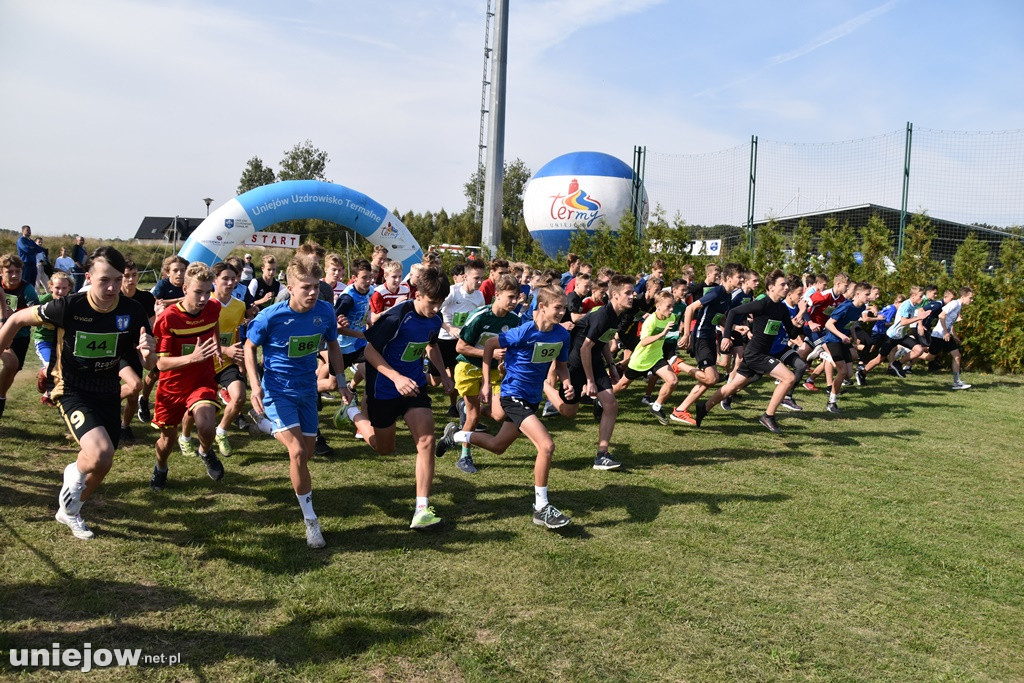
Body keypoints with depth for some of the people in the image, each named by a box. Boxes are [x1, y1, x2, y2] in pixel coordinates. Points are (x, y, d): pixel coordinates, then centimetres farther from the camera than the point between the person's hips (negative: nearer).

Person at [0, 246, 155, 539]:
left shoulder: (133, 312, -16)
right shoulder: (68, 307, -23)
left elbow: (148, 364, -9)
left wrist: (148, 353, -32)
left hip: (108, 393, 4)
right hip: (73, 391, -4)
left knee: (102, 464, 15)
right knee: (100, 453, -28)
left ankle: (69, 511, 45)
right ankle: (74, 474, 9)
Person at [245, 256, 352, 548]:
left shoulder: (325, 312, -10)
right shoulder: (270, 317, -20)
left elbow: (332, 345, 8)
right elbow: (249, 347, -4)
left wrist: (341, 382, 7)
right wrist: (255, 385, -15)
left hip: (307, 390, 5)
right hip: (277, 391, -4)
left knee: (307, 454, 9)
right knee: (297, 451, -19)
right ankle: (310, 520, -6)